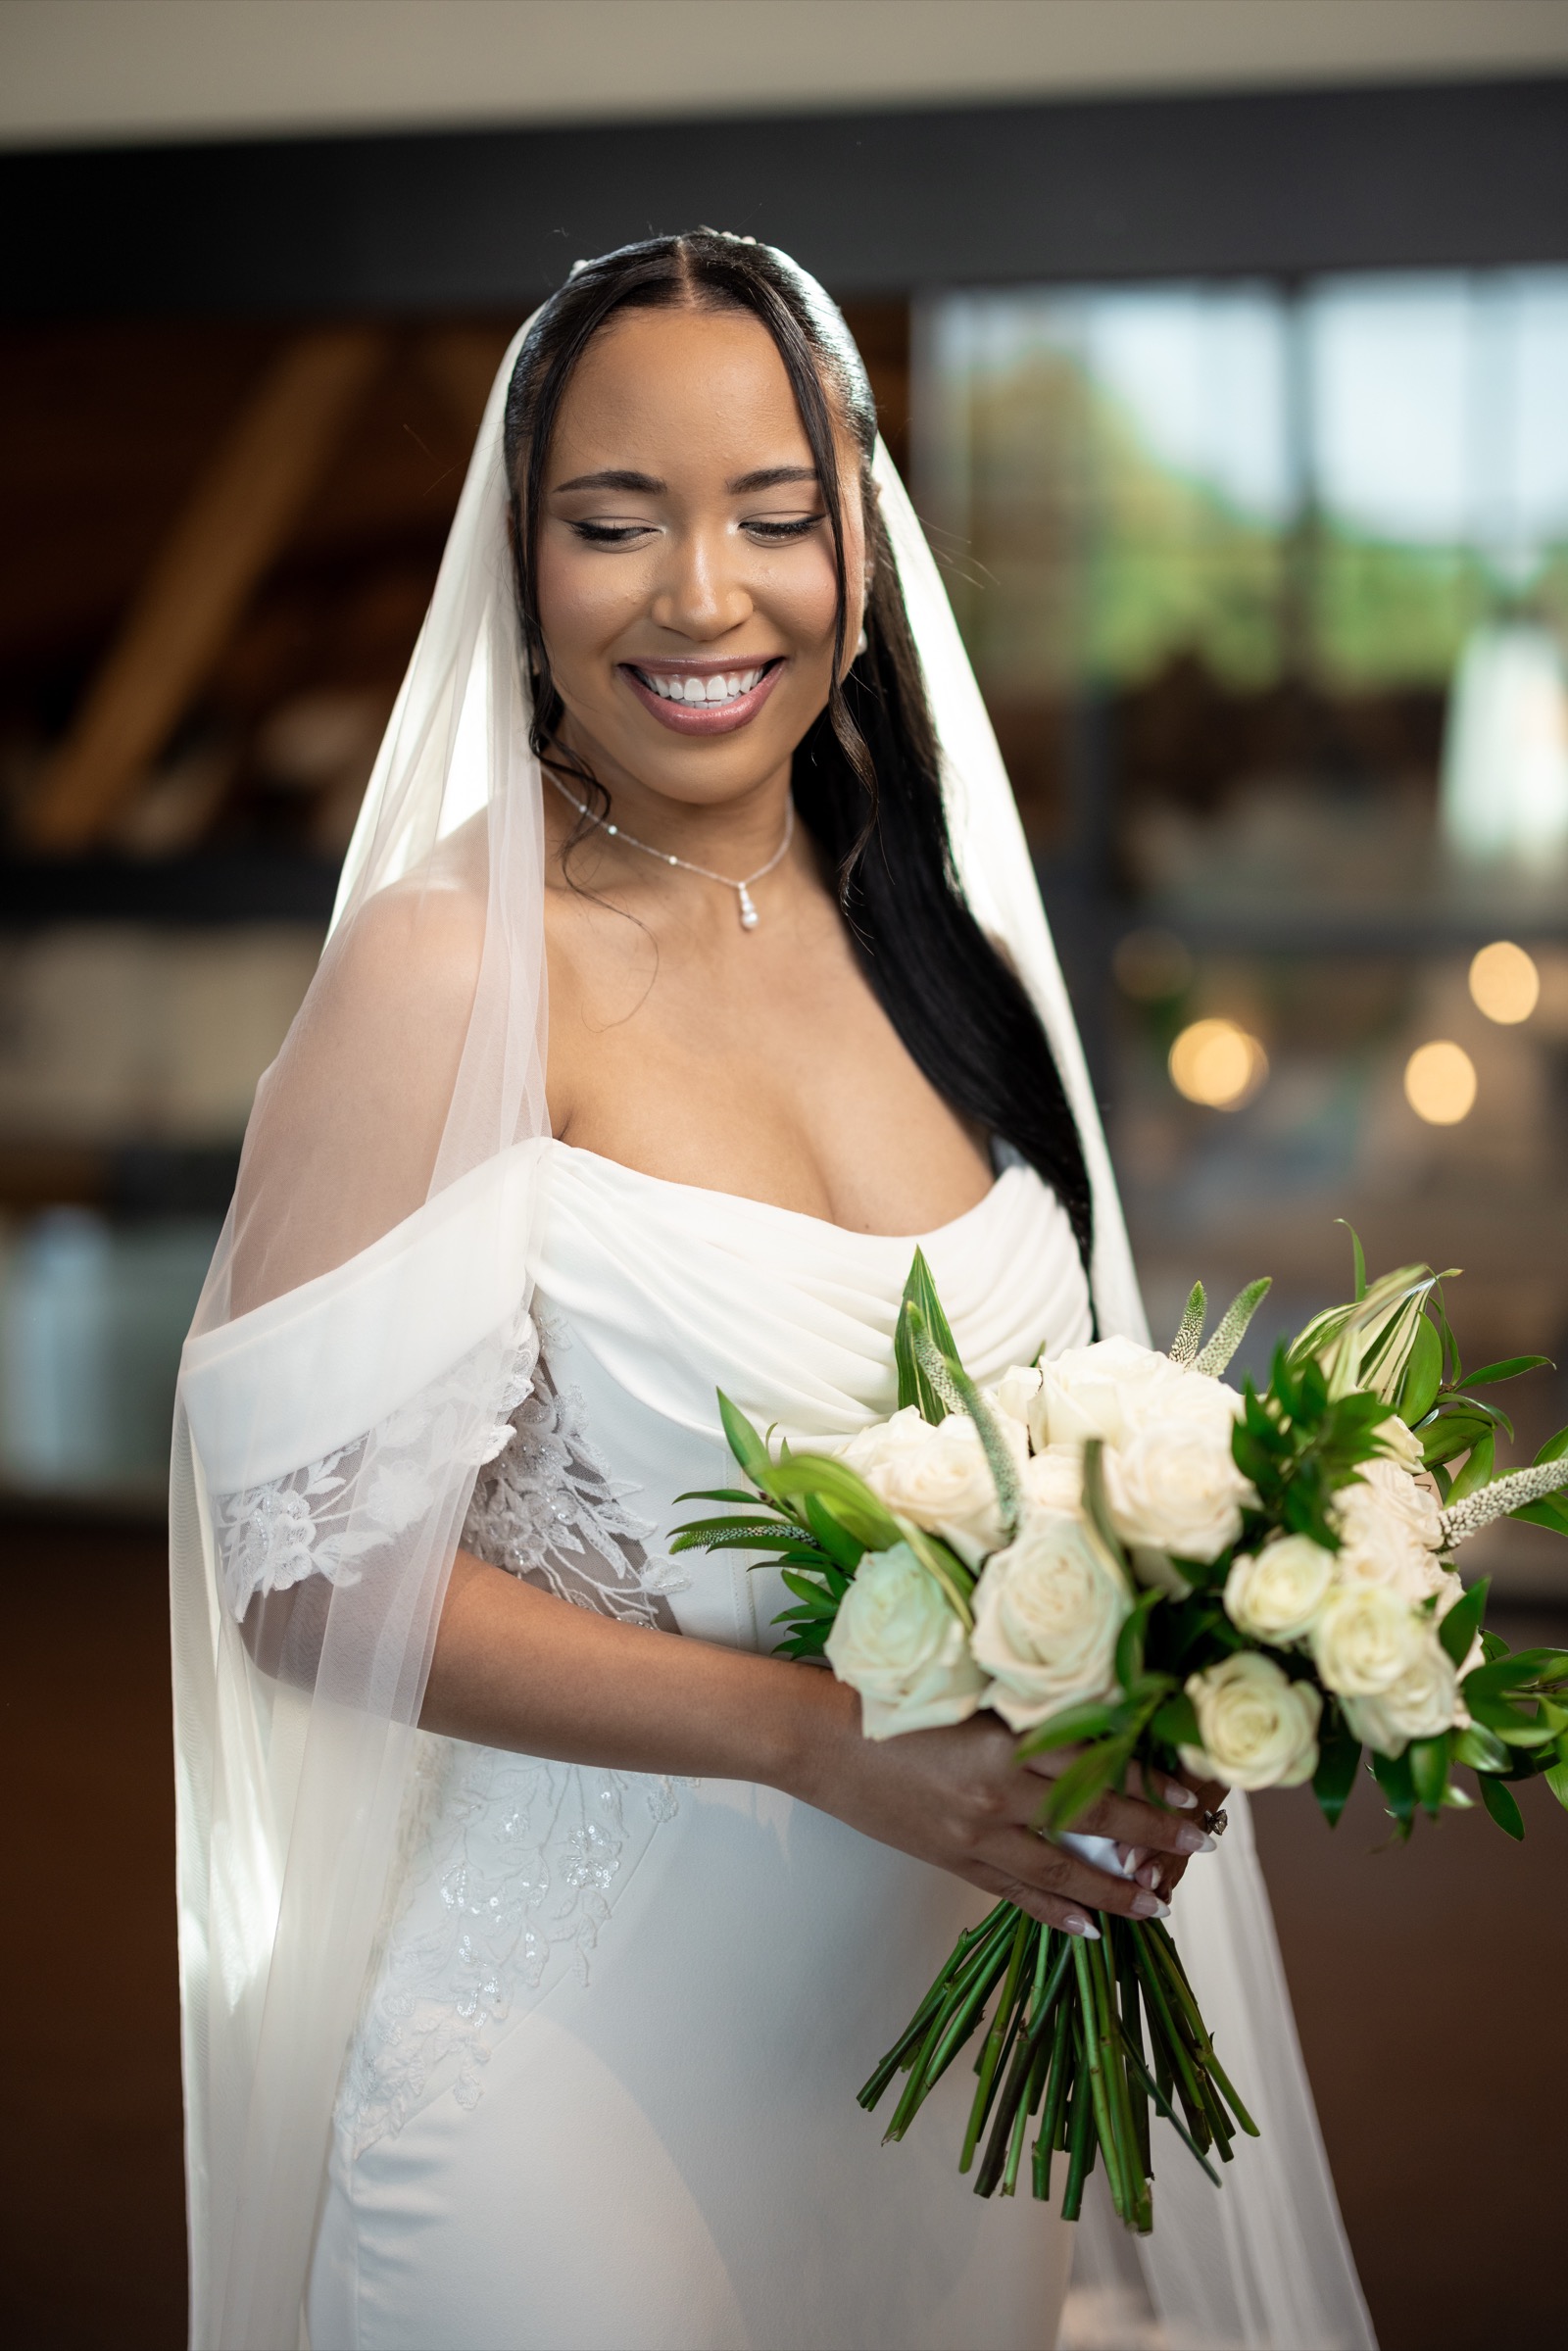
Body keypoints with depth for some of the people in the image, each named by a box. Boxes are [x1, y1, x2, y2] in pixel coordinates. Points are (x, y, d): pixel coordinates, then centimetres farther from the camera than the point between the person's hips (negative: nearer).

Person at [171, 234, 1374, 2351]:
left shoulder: (929, 935, 4)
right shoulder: (453, 963, -15)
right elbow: (303, 1562, -16)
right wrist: (823, 1735, -24)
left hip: (958, 2016, 6)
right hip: (590, 2053, -6)